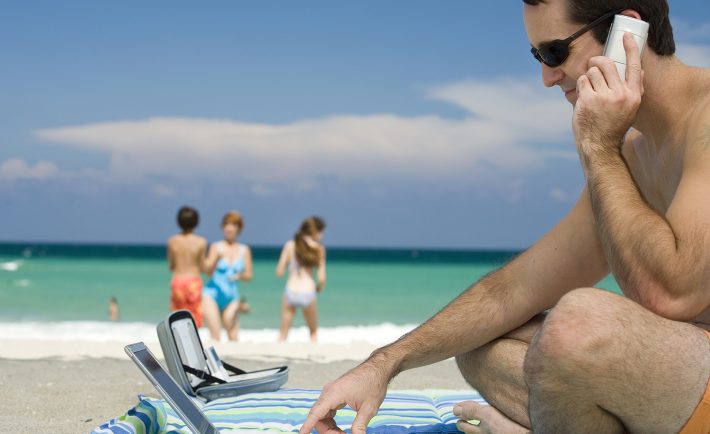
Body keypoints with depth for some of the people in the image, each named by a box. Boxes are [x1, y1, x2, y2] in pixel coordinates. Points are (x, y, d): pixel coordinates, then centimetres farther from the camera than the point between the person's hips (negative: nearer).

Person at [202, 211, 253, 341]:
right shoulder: (216, 247, 3)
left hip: (231, 297, 2)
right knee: (215, 335, -11)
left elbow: (248, 276, 9)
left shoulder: (244, 250, 9)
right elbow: (208, 270, -7)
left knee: (233, 337, -6)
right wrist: (216, 257, -23)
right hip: (212, 293, -2)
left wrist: (240, 276, -12)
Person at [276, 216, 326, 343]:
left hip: (291, 293, 1)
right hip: (308, 293, -1)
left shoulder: (290, 245, 4)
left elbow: (279, 273, 3)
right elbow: (322, 278, -4)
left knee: (283, 334, 10)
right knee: (313, 332, 20)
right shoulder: (319, 248, 0)